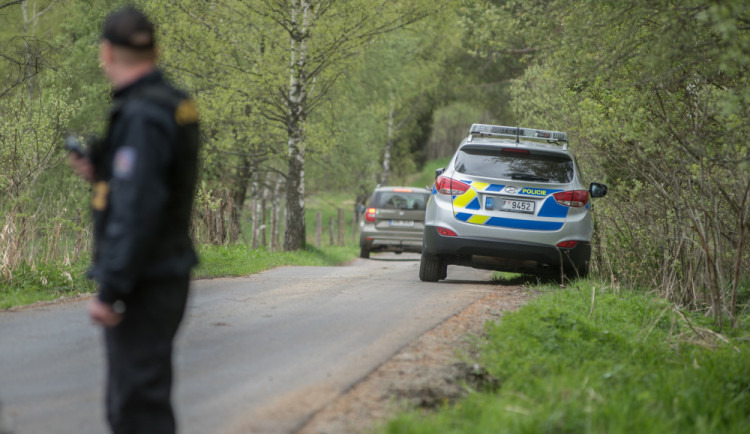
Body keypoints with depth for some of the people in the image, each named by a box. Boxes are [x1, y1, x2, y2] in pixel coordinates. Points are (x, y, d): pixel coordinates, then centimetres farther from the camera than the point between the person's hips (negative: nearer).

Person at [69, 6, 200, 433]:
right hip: (169, 273, 10)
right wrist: (100, 170, 10)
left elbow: (137, 210, -25)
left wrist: (111, 292, -23)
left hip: (144, 284, -10)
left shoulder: (143, 116, -19)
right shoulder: (177, 105, 10)